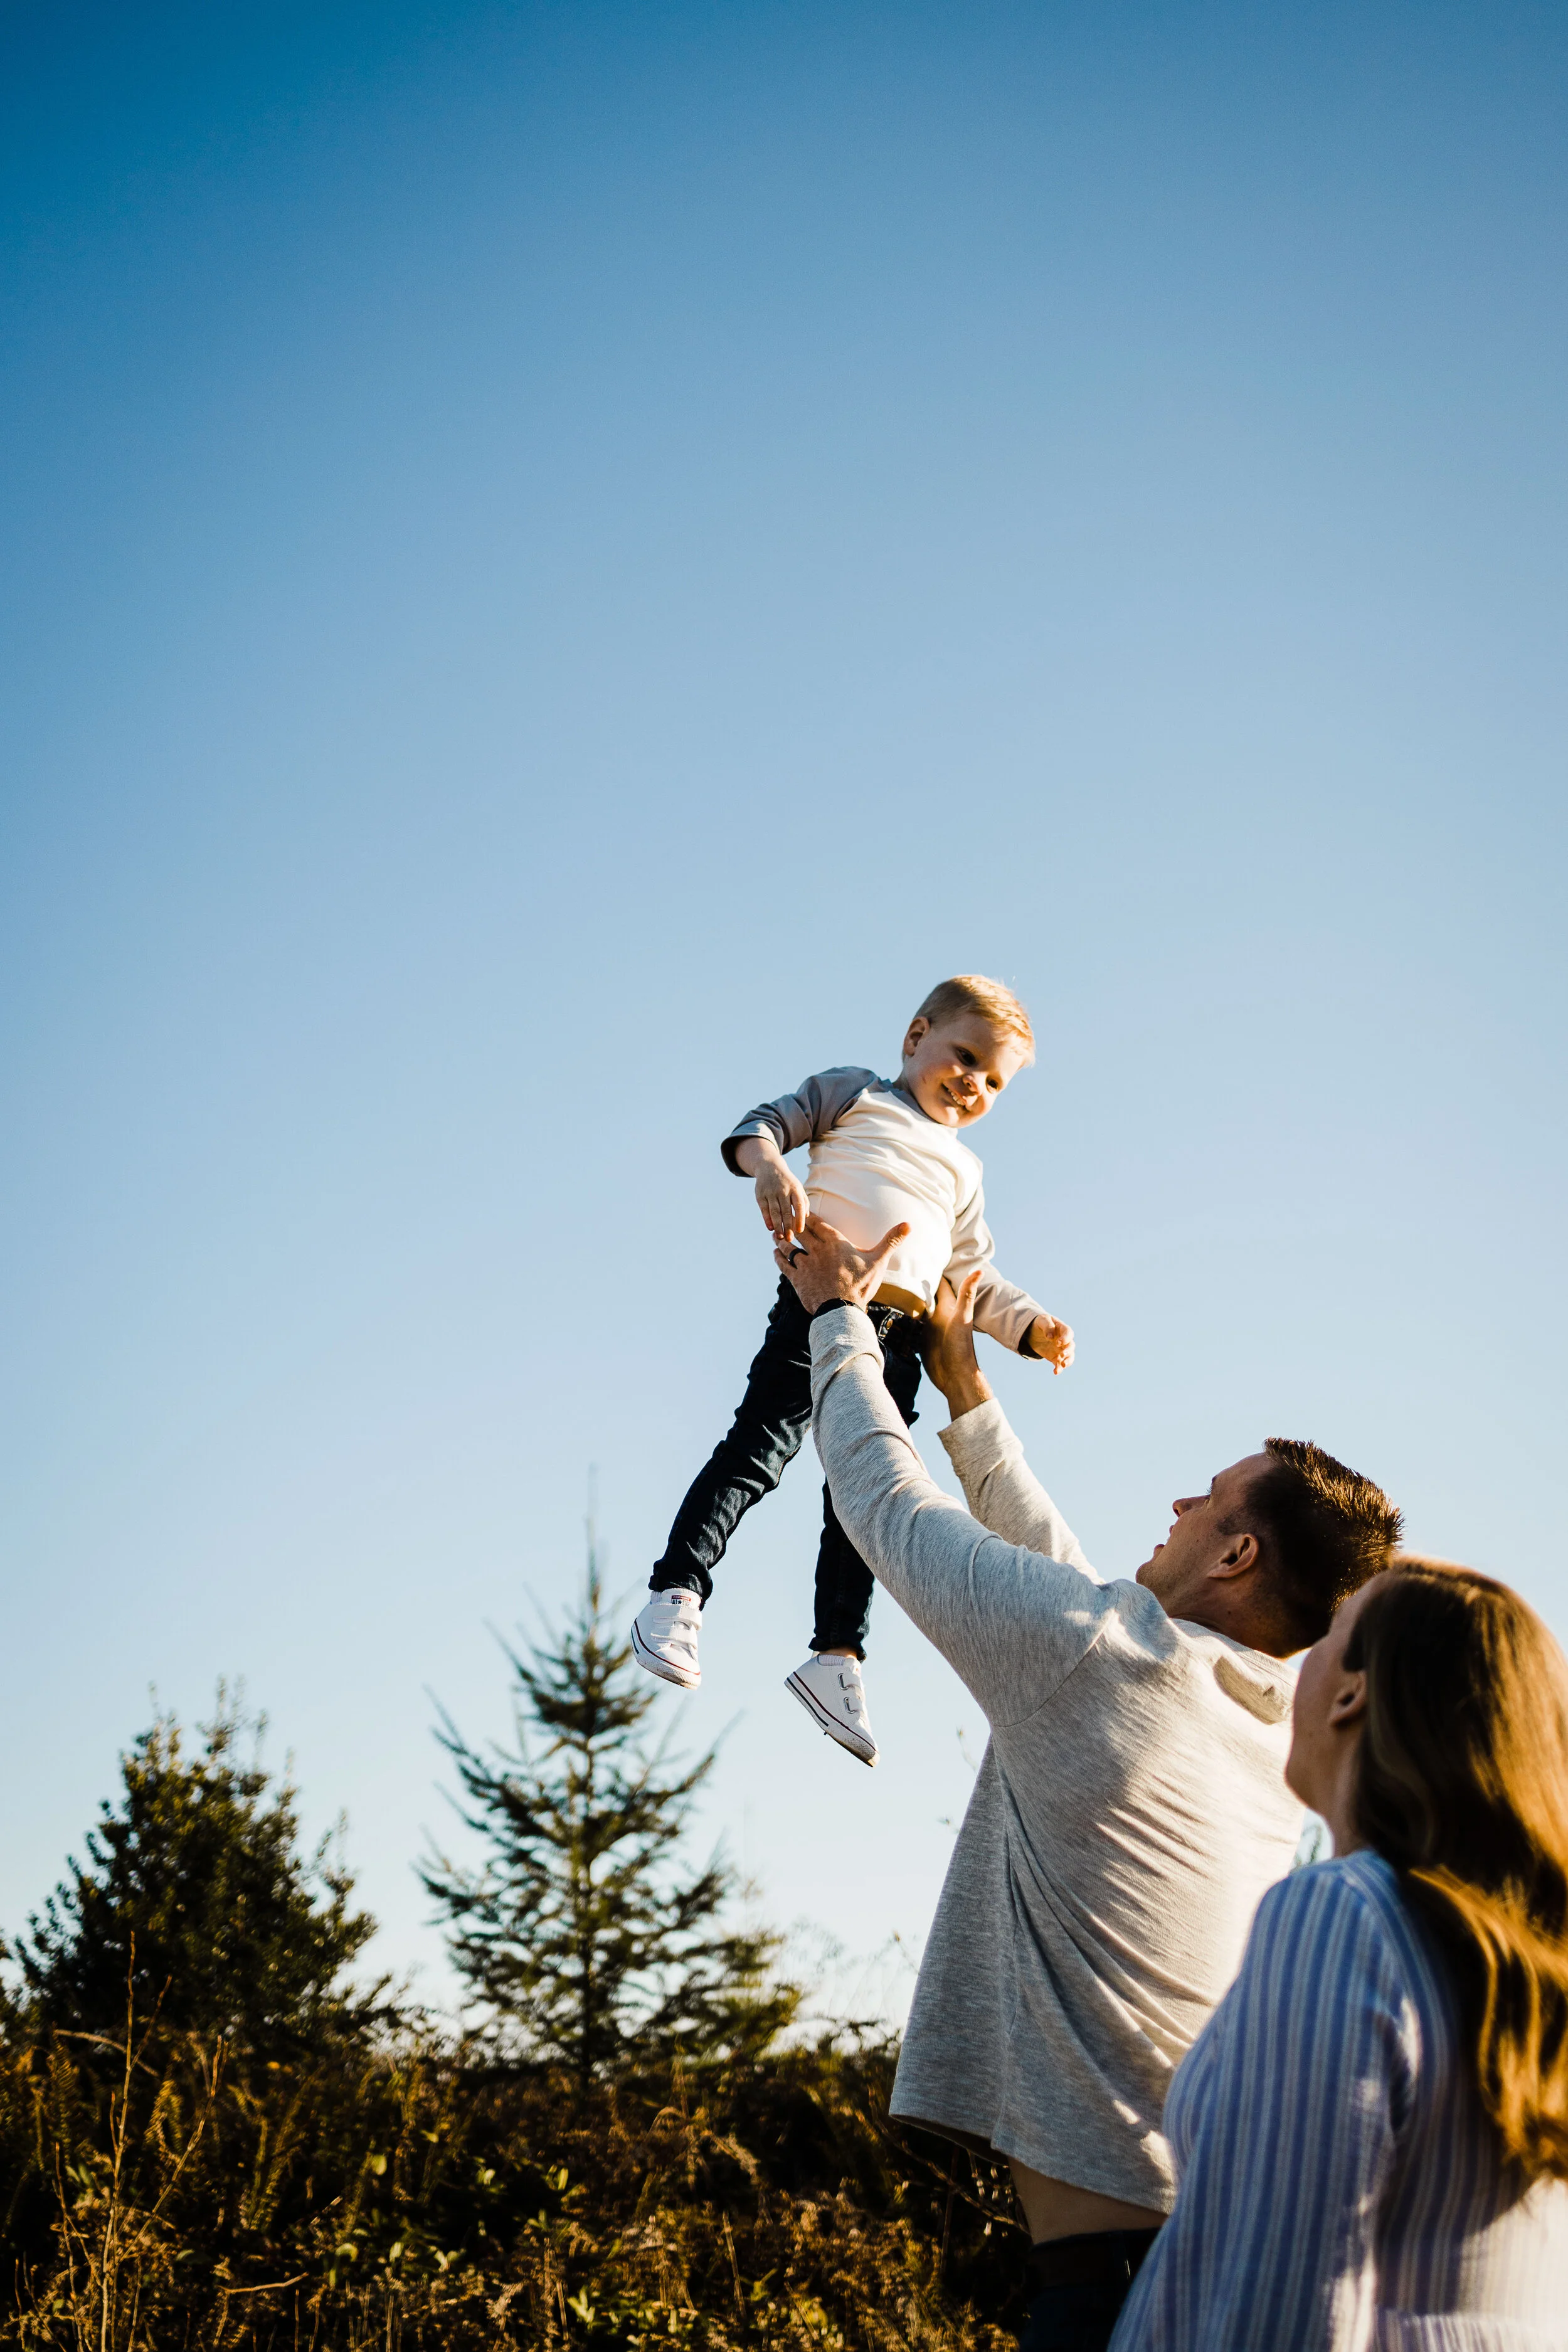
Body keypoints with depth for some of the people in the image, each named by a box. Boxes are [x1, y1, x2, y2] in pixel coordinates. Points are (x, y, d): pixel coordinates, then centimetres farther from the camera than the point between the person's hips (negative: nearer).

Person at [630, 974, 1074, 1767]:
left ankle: (836, 1658, 2)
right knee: (762, 1445, -18)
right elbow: (766, 1122, 4)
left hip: (901, 1333, 5)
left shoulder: (963, 1171, 31)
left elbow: (974, 1278, 30)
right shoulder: (855, 1093, 17)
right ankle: (677, 1592, -18)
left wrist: (1032, 1325, 13)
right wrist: (768, 1165, -19)